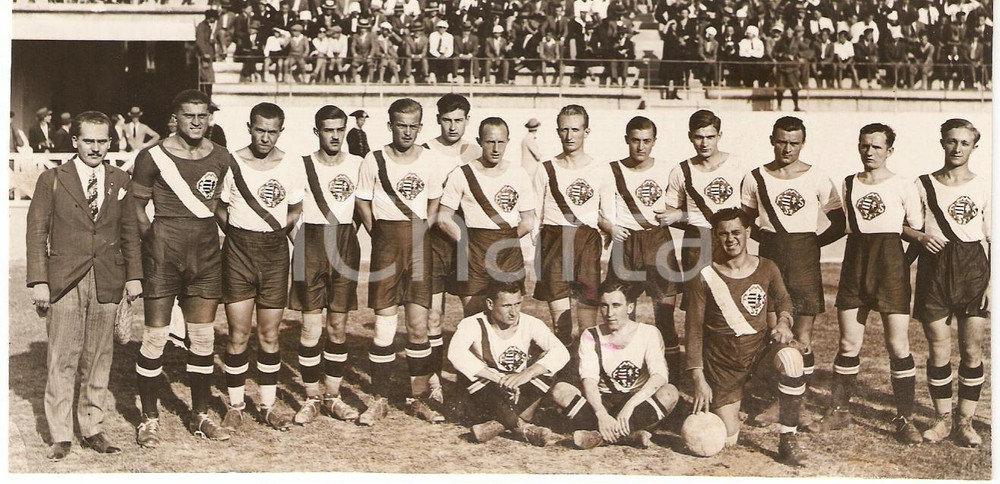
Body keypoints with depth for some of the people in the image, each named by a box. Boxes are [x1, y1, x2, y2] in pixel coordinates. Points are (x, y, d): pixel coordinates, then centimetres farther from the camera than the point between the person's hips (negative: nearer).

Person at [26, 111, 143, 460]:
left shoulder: (120, 182, 10)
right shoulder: (52, 180, 2)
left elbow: (129, 232, 14)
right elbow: (36, 232, 1)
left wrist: (133, 275, 7)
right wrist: (39, 281, -6)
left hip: (107, 282, 3)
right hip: (64, 282, -2)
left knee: (99, 358, 8)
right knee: (62, 360, -1)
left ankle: (92, 429, 18)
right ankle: (60, 435, 9)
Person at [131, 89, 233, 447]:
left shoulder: (221, 158, 8)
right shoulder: (153, 157, -3)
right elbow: (137, 206, 3)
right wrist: (151, 240, -4)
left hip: (206, 248, 4)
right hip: (164, 246, -4)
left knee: (203, 337, 8)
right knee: (155, 335, -1)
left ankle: (200, 416, 20)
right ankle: (149, 418, 12)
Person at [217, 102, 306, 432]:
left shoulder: (292, 167, 3)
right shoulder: (231, 164, -3)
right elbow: (220, 209, 7)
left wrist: (280, 229, -1)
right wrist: (241, 234, -1)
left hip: (275, 252, 2)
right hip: (238, 251, -2)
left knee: (270, 334, 8)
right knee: (239, 334, 0)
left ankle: (268, 404, 20)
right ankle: (235, 405, 14)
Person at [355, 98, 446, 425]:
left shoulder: (429, 160, 5)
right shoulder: (374, 160, -2)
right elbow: (363, 204, 6)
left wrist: (420, 233, 7)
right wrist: (382, 237, 2)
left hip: (419, 242, 2)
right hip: (386, 242, -2)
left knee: (418, 325, 3)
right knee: (384, 327, -1)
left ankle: (419, 397, 15)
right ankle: (379, 400, 10)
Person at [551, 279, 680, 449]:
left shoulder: (648, 333, -2)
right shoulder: (591, 336, 1)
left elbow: (660, 376, -17)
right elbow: (589, 380, -13)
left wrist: (630, 404, -33)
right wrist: (601, 413, -32)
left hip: (639, 402, -1)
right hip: (603, 402, 1)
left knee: (670, 393, -31)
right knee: (560, 390, -25)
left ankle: (603, 435, -32)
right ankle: (630, 436, -34)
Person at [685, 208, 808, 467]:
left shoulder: (766, 269, -1)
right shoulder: (705, 278, -8)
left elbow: (783, 299, 18)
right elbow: (693, 328, -5)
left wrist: (783, 321, -6)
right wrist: (698, 378, -9)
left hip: (760, 347, 1)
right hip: (722, 360, -1)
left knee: (790, 357, -36)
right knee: (727, 440, -2)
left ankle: (788, 440, -21)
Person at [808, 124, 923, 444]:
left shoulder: (903, 186, 1)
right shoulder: (848, 185, 10)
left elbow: (918, 231, 3)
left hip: (891, 262, -3)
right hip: (855, 263, 3)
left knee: (898, 345, -3)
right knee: (849, 344, 5)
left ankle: (905, 419, 7)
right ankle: (839, 410, 16)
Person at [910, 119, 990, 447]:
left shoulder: (985, 187, 4)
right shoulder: (924, 185, 4)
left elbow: (994, 239, 5)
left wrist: (993, 283, -3)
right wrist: (921, 238, -11)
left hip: (973, 269, 0)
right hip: (934, 269, 0)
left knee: (972, 351, 2)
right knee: (938, 351, 4)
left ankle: (965, 422, 15)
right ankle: (942, 419, 18)